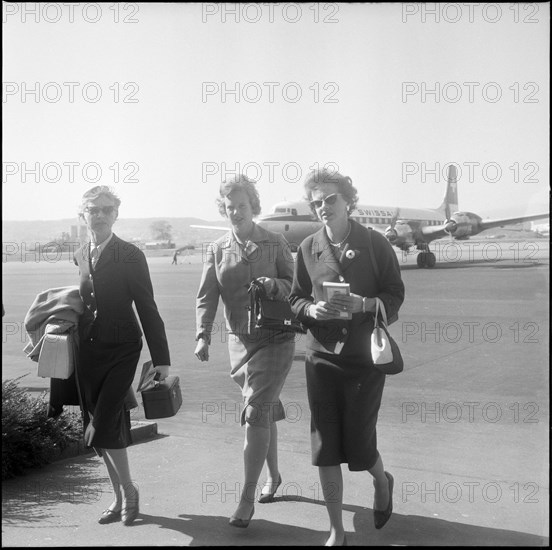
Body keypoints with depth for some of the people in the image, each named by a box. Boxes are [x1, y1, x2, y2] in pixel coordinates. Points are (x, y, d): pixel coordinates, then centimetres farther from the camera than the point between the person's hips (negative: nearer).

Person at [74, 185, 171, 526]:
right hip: (88, 351, 5)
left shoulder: (131, 256, -8)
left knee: (104, 425, -12)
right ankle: (121, 497, 24)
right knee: (106, 430, 10)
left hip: (121, 350, -5)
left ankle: (128, 490, 11)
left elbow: (147, 308, -7)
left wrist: (161, 358, -8)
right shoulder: (80, 256, 9)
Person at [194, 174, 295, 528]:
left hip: (275, 338, -4)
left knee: (256, 412, -12)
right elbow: (207, 296, 0)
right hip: (240, 340, 4)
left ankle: (247, 498, -8)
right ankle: (273, 476, 38)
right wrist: (203, 336, -13)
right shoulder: (218, 250, 6)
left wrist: (275, 285, -21)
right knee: (265, 410, 17)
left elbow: (296, 285, 1)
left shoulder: (276, 244, -2)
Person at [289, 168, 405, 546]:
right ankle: (337, 532, 18)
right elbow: (296, 299, 11)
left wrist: (362, 304, -19)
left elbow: (395, 295, -1)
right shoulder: (308, 249, 4)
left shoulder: (376, 244, -4)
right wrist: (312, 309, -11)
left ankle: (382, 481, 40)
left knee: (358, 445, 2)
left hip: (365, 358, -2)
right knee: (325, 447, 2)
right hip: (321, 357, 2)